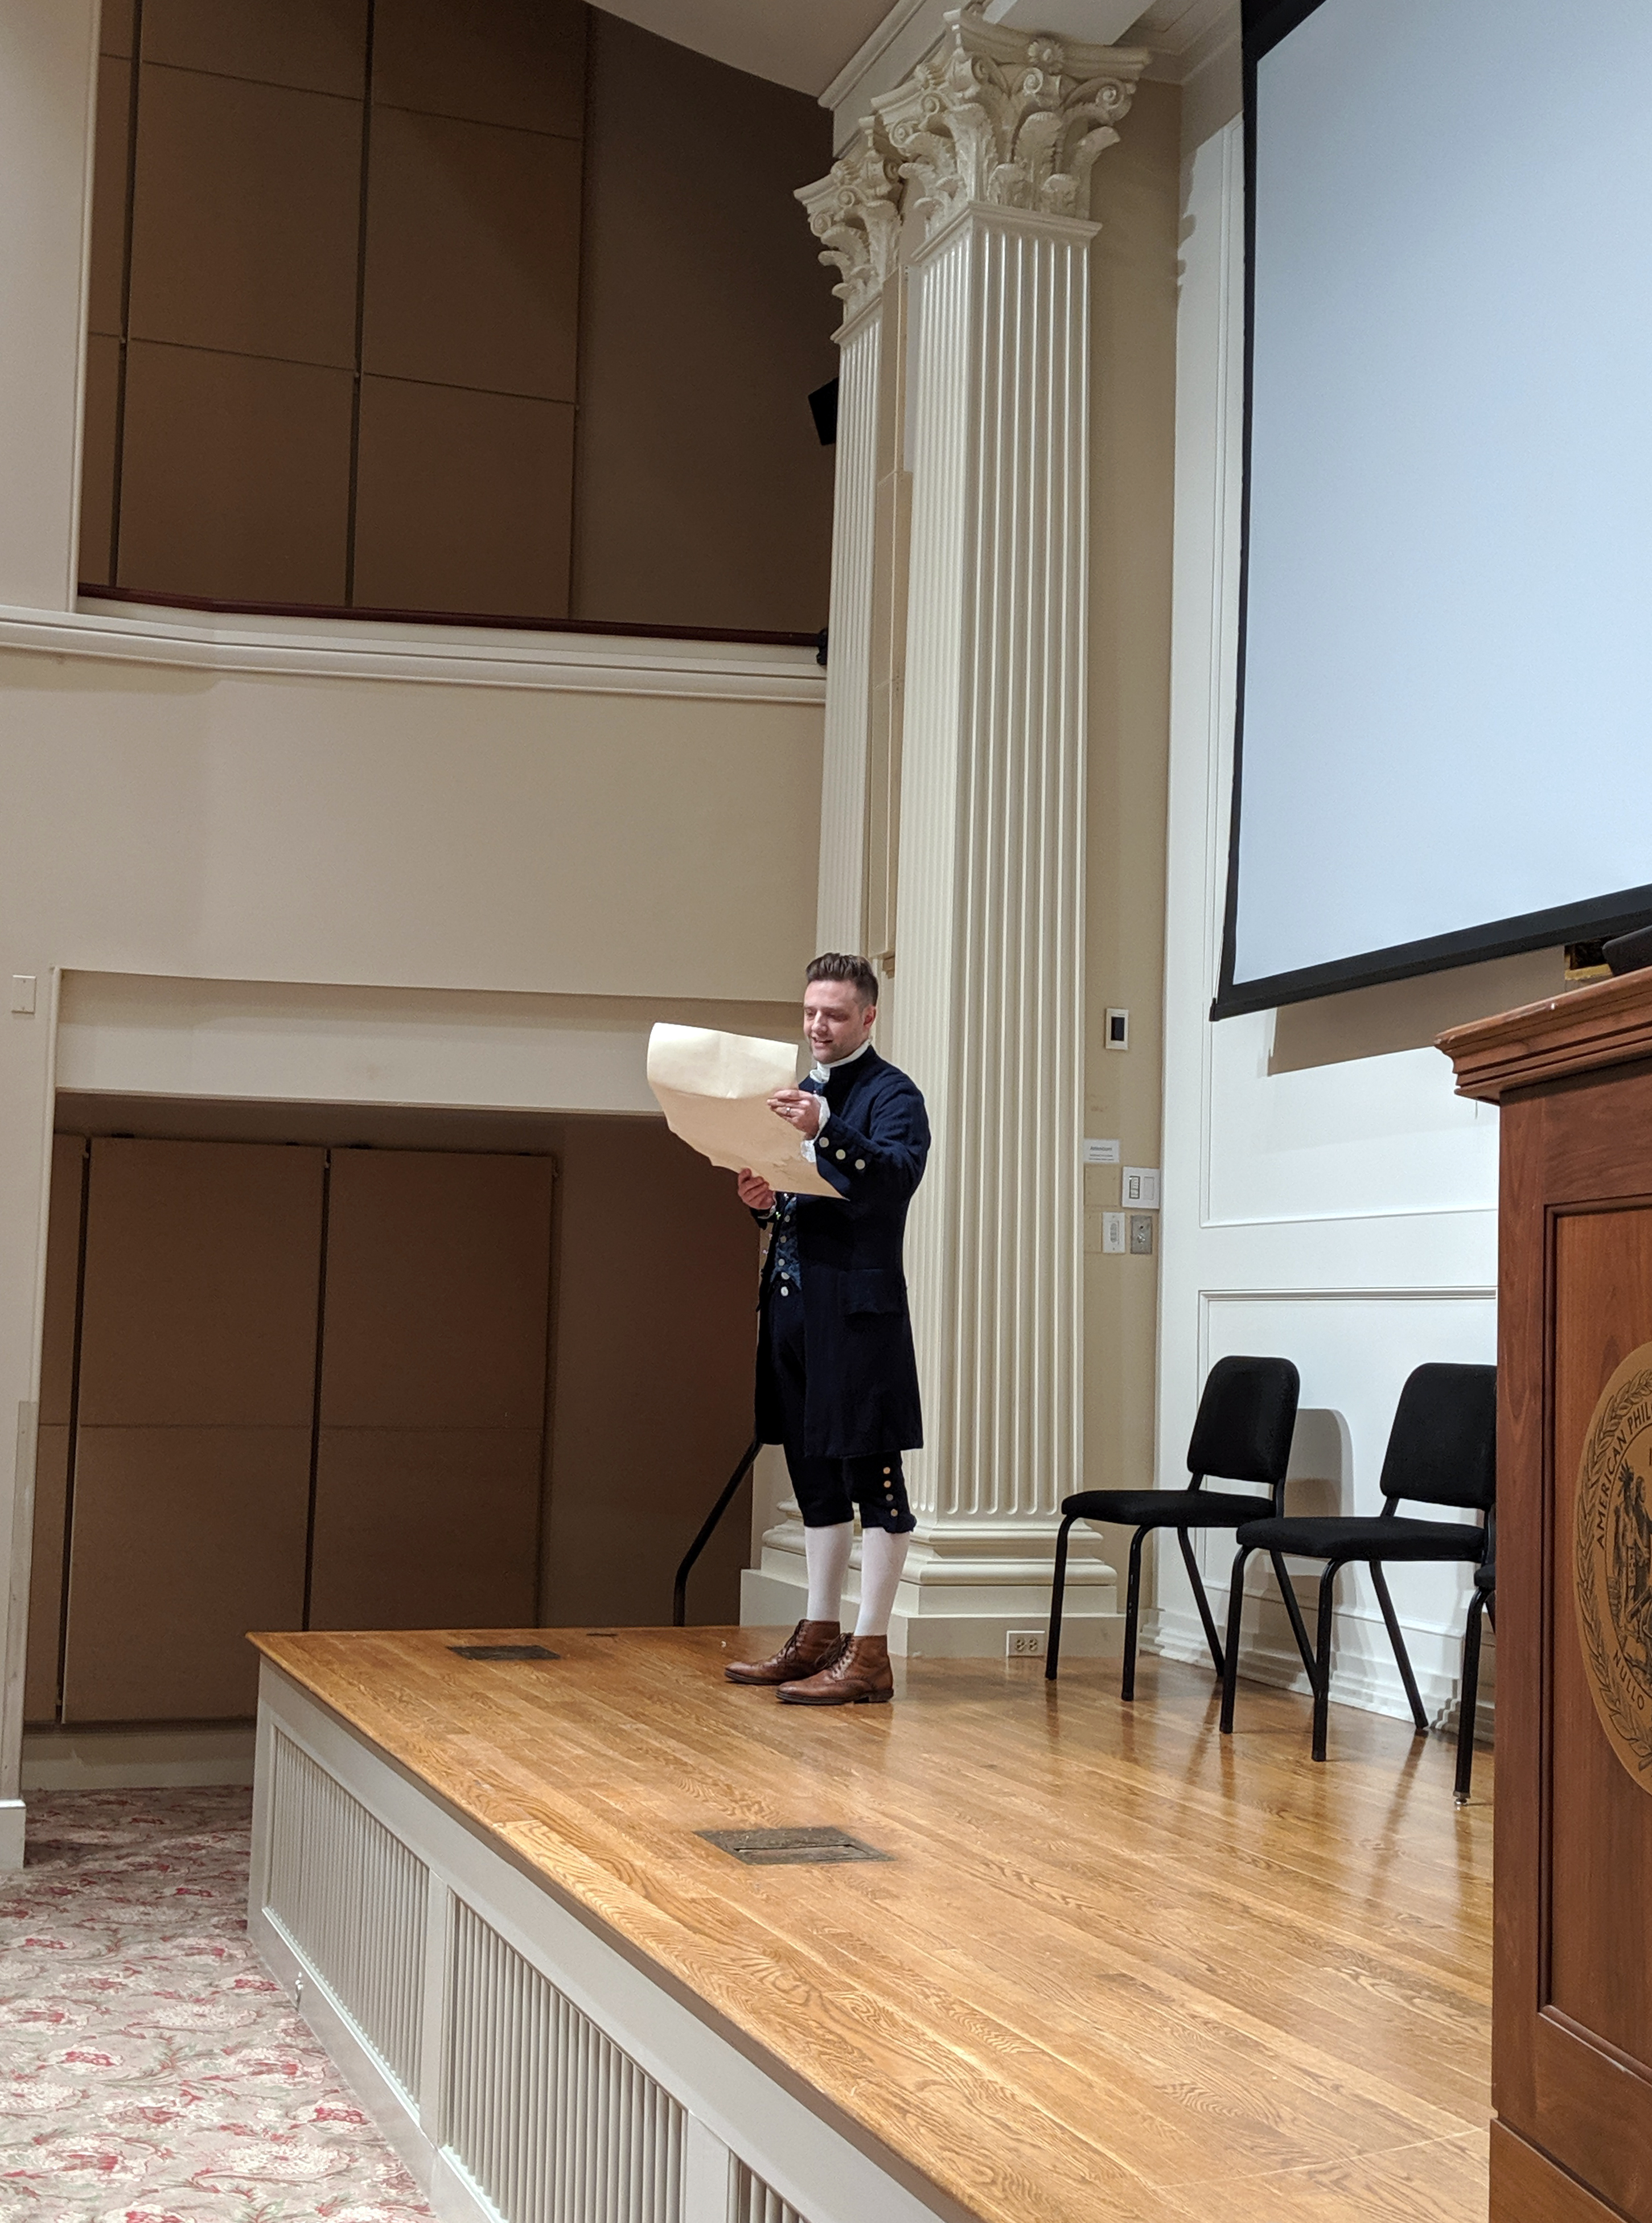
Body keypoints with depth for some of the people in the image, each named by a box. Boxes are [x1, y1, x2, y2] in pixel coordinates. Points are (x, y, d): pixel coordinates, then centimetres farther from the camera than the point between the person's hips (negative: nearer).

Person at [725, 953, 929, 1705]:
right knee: (814, 1474, 14)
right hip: (792, 1302, 8)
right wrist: (762, 1197, 1)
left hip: (857, 1305, -8)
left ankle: (869, 1655, -2)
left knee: (870, 1473, -5)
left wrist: (826, 1130, -34)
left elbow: (899, 1175, -22)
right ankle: (819, 1636, 23)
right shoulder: (802, 1094, 19)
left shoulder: (892, 1094, -5)